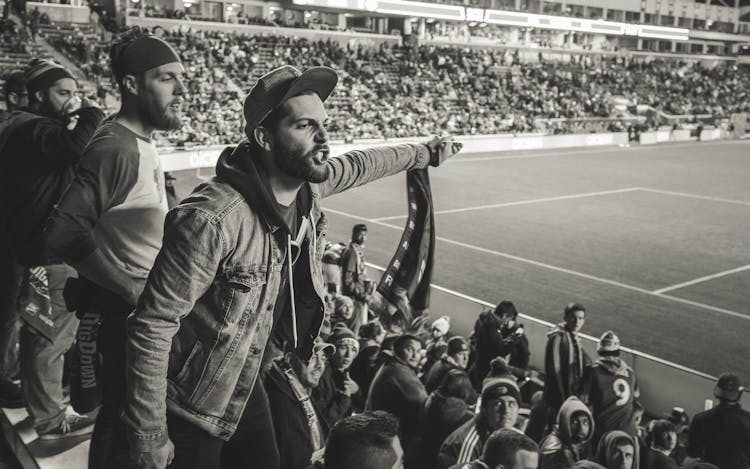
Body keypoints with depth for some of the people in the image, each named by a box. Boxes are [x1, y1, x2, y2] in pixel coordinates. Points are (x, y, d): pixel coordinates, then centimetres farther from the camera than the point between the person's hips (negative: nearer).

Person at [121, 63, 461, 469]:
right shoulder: (211, 219, -33)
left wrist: (423, 153, 27)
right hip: (189, 404, -7)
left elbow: (358, 165, 12)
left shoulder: (308, 186, -10)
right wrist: (150, 436, -22)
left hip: (244, 386, 7)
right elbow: (152, 325, -27)